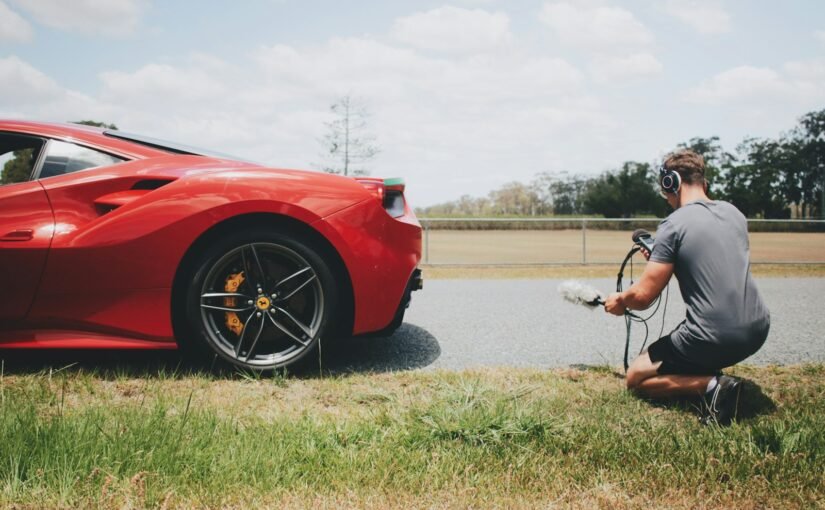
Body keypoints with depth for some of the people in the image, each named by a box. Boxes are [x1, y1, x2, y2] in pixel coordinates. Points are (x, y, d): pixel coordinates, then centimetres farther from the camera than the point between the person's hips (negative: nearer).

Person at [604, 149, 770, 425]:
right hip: (758, 330, 8)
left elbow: (643, 296, -13)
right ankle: (710, 372, 18)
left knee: (635, 378, 11)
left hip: (713, 339, -8)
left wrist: (619, 300, 9)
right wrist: (663, 257, 20)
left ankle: (710, 384, -10)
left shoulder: (673, 225, -12)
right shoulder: (734, 213, 9)